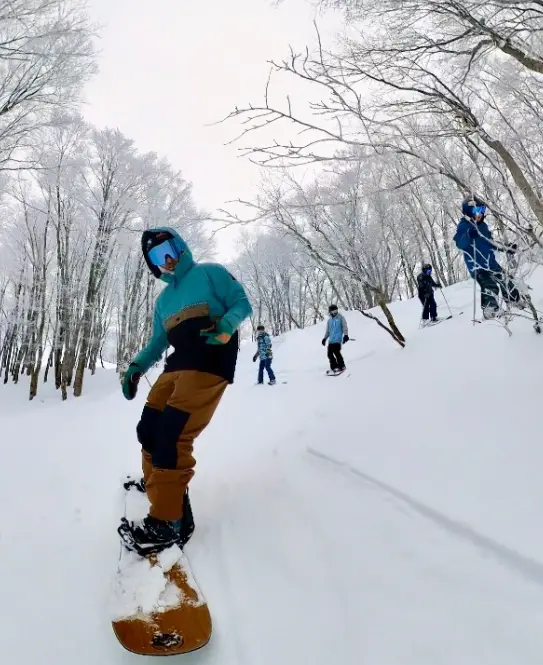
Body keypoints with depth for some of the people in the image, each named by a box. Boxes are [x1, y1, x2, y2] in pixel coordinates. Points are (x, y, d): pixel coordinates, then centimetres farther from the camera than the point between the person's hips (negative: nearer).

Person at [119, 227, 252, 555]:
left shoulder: (209, 272, 6)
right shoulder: (164, 299, 26)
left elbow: (243, 303, -1)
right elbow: (159, 341, 28)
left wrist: (226, 325, -22)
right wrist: (136, 367, 12)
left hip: (210, 362, -8)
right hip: (178, 364, 8)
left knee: (172, 435, -18)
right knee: (149, 429, 7)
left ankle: (169, 522, -12)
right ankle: (156, 484, 33)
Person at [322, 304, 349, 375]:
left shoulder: (341, 318, 2)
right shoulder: (329, 320, 18)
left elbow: (344, 327, -5)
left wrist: (346, 335, -17)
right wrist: (325, 338, 23)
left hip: (337, 339, -6)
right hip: (331, 340, 6)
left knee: (336, 353, -15)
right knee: (330, 354, 2)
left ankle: (341, 367, -1)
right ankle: (334, 368, 13)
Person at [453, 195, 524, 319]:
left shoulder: (483, 225, 14)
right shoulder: (463, 226, -11)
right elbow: (460, 244, -27)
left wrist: (505, 248, 24)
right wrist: (470, 234, -44)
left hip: (490, 261, 8)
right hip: (476, 264, -8)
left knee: (504, 280, 18)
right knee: (489, 286, -27)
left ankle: (516, 300, 37)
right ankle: (490, 309, -27)